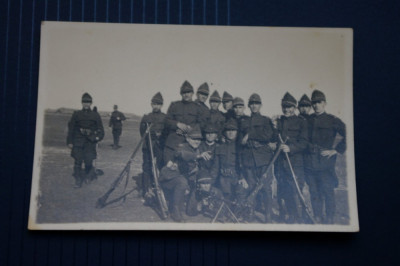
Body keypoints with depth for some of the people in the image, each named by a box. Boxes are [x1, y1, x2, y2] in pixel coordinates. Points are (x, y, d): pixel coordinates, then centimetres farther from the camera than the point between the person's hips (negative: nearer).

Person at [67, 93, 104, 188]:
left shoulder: (95, 115, 8)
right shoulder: (76, 114, 8)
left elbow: (100, 129, 11)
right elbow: (71, 128, 8)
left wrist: (98, 137, -6)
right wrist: (70, 142, 3)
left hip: (90, 142, 0)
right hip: (78, 142, 1)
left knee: (88, 162, -6)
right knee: (78, 162, -3)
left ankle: (89, 174, 24)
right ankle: (78, 181, 5)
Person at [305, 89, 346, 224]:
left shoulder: (332, 120, -1)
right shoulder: (307, 120, 11)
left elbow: (346, 136, -3)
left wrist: (336, 150, -6)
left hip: (325, 162, -4)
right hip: (310, 162, 4)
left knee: (328, 191, -2)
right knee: (314, 192, 8)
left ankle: (329, 219, 7)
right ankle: (318, 217, 18)